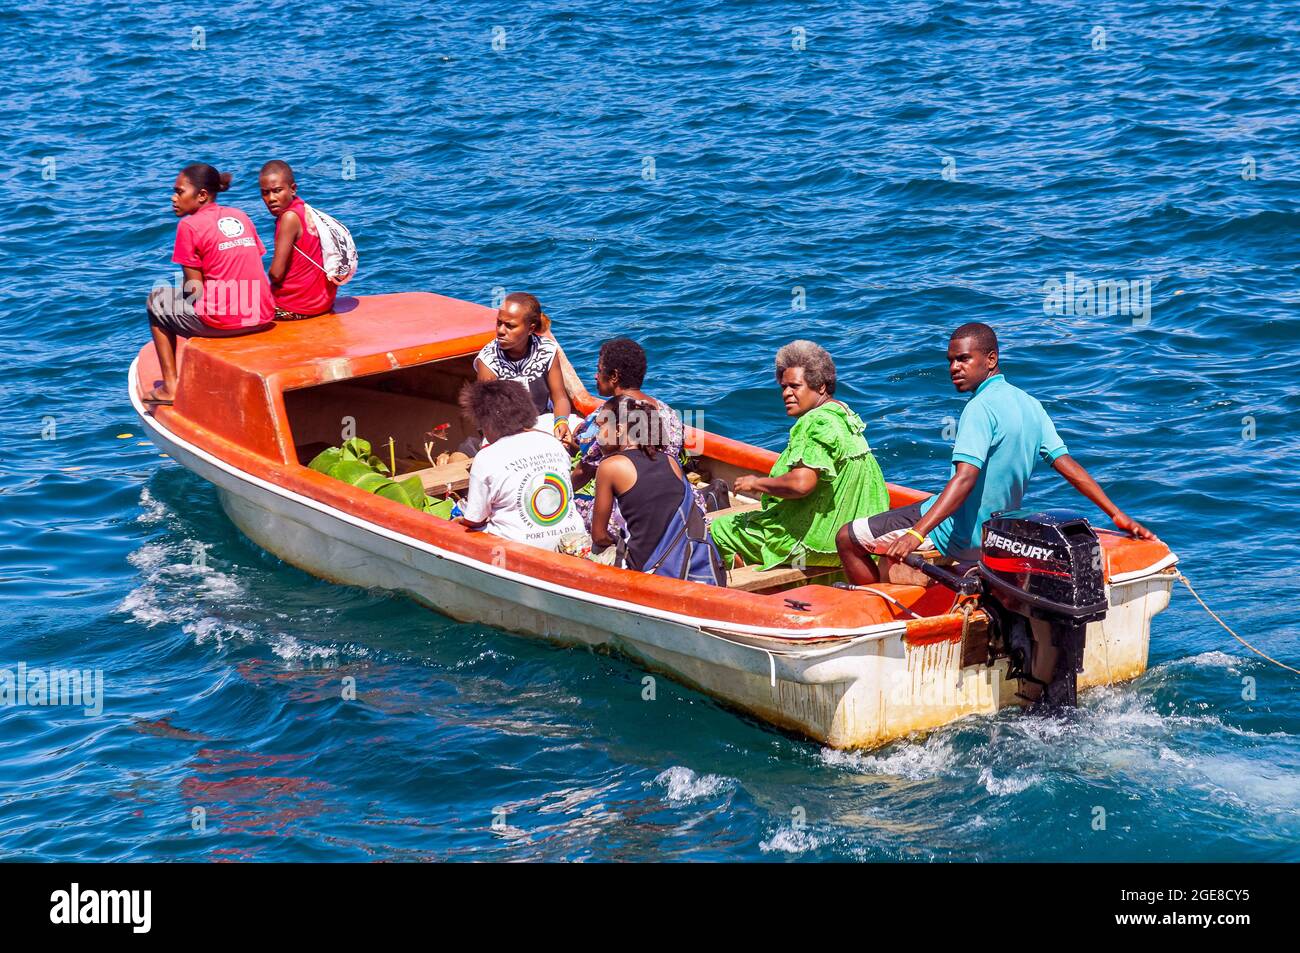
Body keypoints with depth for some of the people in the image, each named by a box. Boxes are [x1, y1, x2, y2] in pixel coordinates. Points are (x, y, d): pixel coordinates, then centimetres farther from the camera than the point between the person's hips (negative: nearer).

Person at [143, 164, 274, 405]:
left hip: (223, 321, -6)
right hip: (262, 317, 6)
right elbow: (247, 269, 14)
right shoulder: (241, 216, 13)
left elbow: (194, 290, -7)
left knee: (157, 300, 19)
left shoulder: (190, 225, -6)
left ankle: (170, 386, 13)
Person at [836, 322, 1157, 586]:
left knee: (848, 539, -3)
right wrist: (1118, 516, 6)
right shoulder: (1029, 405, 3)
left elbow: (965, 479, -33)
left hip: (957, 534, -10)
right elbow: (1069, 467, 2)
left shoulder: (981, 407, -22)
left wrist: (916, 533, -41)